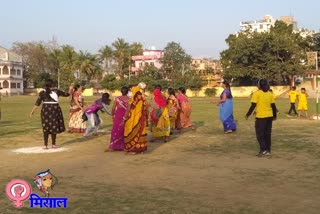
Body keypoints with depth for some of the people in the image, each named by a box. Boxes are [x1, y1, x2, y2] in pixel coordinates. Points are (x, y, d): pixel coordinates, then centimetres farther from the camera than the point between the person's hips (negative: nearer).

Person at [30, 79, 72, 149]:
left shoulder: (42, 93, 0)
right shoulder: (56, 91, -1)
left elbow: (37, 103, -3)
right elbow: (66, 94, 11)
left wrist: (32, 112, 3)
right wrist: (70, 89, 30)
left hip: (45, 111, 1)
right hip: (55, 110, -1)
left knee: (46, 128, 7)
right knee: (54, 127, 9)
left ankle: (45, 145, 6)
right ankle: (53, 144, 15)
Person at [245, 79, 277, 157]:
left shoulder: (256, 93, -9)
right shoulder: (270, 94, 6)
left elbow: (253, 106, -13)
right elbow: (273, 106, 7)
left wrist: (248, 114, -4)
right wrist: (275, 115, 18)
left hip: (260, 116, -5)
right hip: (269, 116, 5)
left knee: (260, 134, 2)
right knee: (267, 134, 12)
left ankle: (263, 150, -8)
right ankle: (268, 150, 16)